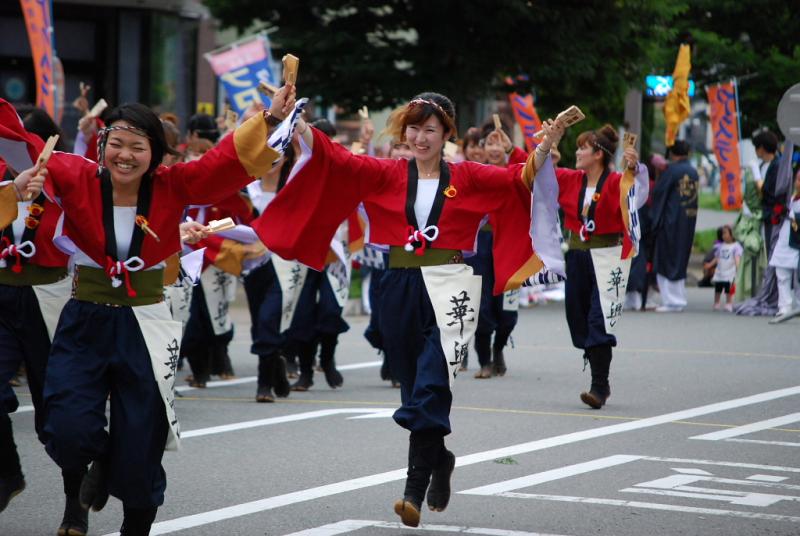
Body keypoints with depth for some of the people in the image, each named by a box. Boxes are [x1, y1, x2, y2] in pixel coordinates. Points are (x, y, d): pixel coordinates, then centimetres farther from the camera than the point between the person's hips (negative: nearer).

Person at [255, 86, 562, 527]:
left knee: (432, 389, -13)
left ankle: (415, 489, -14)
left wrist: (544, 147, -18)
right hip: (400, 291, 3)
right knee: (415, 390, 12)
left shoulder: (467, 178, 4)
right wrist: (294, 121, -15)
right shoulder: (386, 175, 6)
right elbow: (334, 158, -3)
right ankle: (440, 462, 33)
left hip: (449, 289, -3)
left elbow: (520, 179, -1)